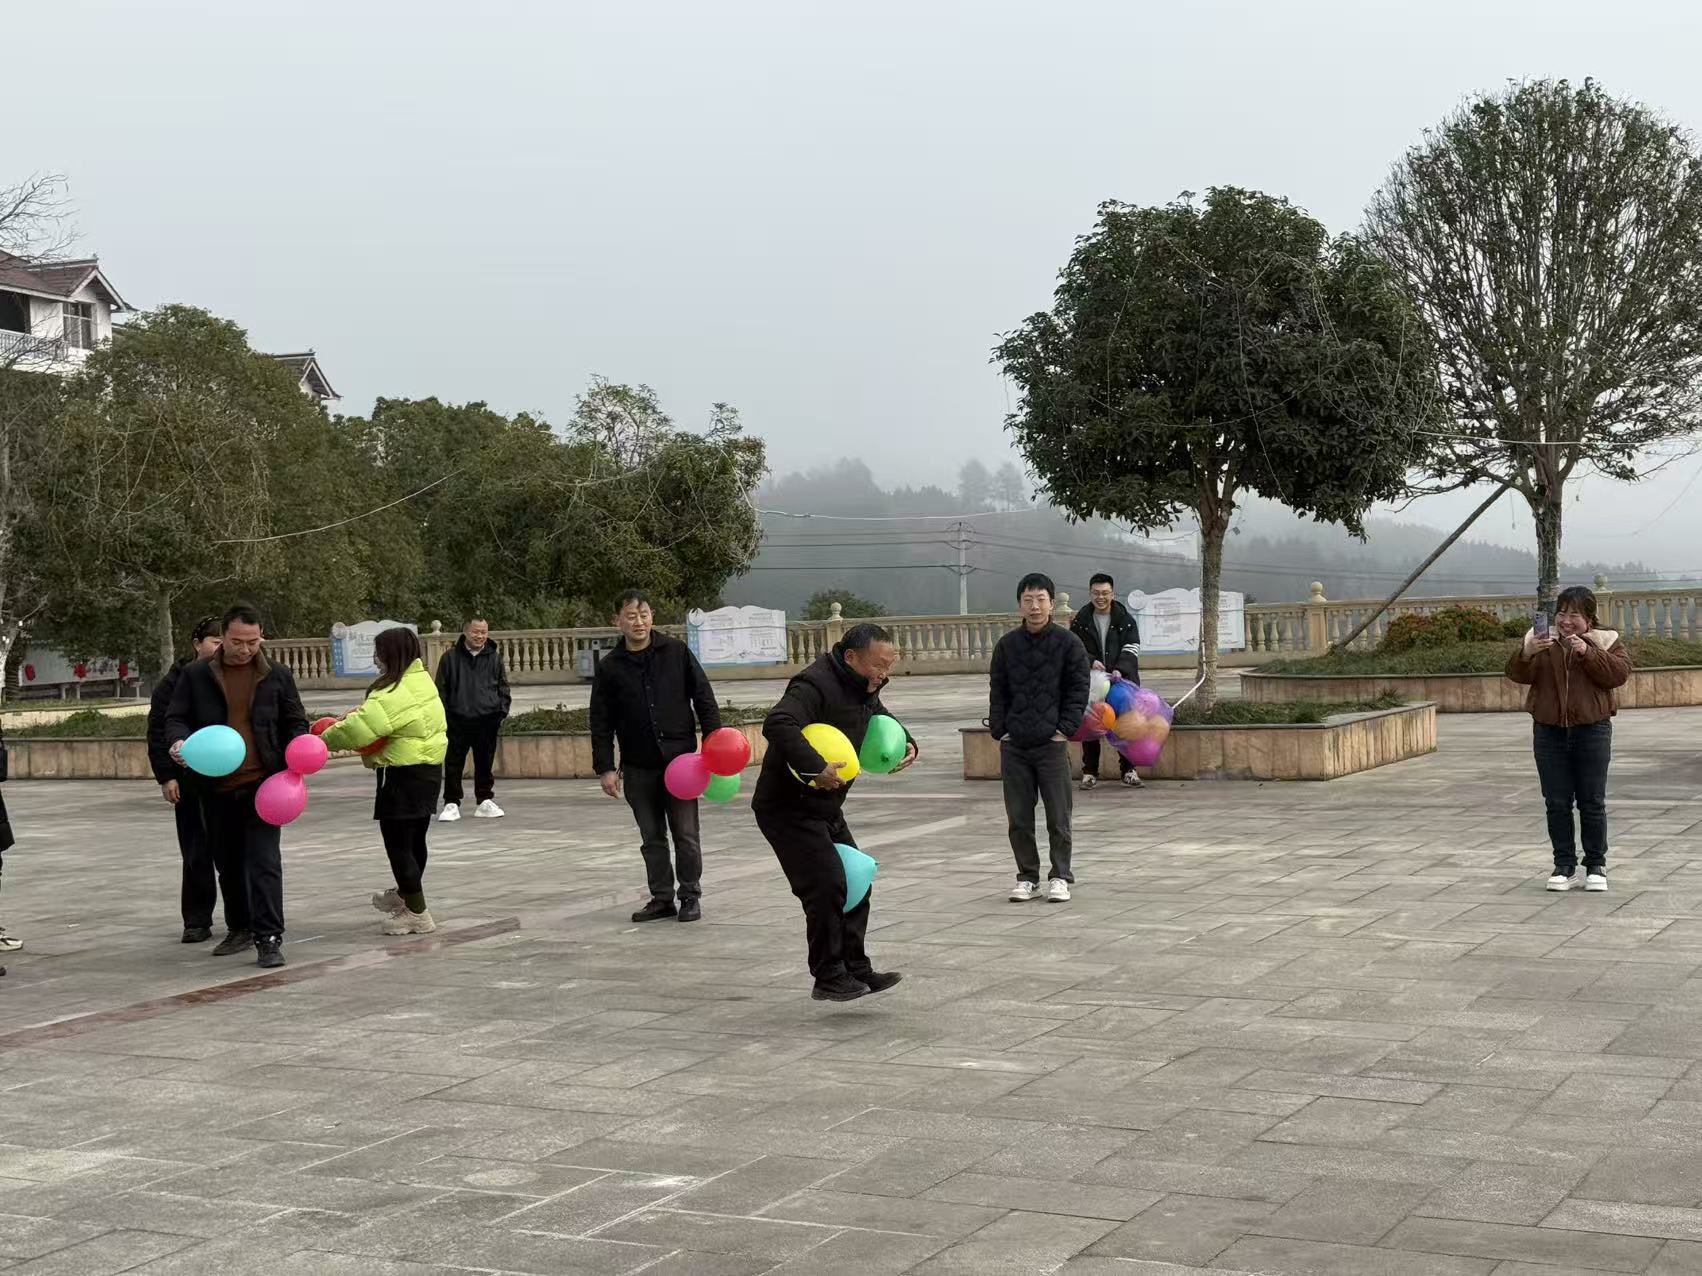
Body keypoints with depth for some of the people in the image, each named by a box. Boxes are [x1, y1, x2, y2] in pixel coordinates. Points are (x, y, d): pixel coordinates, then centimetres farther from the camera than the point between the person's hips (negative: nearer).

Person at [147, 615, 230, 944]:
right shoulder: (175, 682, 0)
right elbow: (158, 732, -1)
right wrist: (166, 776, -7)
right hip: (191, 783, -1)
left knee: (233, 853, 3)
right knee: (196, 854, 3)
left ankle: (240, 919, 14)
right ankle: (197, 921, 11)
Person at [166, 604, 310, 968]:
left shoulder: (277, 676, 4)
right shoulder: (195, 675, 4)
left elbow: (296, 722, 11)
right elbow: (176, 718, 6)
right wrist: (180, 741, -17)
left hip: (262, 783, -2)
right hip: (217, 786, 2)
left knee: (264, 860, -10)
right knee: (229, 861, 14)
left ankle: (269, 937, -10)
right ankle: (240, 928, 30)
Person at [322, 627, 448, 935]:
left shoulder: (395, 693, -23)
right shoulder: (421, 679, 8)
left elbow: (359, 728, -28)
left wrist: (326, 738, -11)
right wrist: (356, 712, -2)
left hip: (404, 776, -10)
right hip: (429, 768, 10)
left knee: (398, 844, -1)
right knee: (414, 840, 24)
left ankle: (418, 914, 2)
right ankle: (406, 895, 43)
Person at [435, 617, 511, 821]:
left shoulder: (494, 657, 7)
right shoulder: (451, 657, 2)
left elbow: (503, 686, 12)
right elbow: (441, 688, 4)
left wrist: (502, 710, 2)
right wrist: (443, 713, -2)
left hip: (487, 720, 2)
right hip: (458, 720, -2)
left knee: (485, 763, 9)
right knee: (453, 764, 0)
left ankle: (485, 801, 20)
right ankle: (451, 804, 8)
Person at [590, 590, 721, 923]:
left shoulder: (676, 652, 1)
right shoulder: (610, 667, 3)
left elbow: (703, 697, 4)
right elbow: (601, 722, 5)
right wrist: (605, 767, -1)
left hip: (680, 759, -2)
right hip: (638, 768, 2)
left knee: (686, 834, 1)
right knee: (652, 837, 8)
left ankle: (691, 896, 12)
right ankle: (662, 898, 17)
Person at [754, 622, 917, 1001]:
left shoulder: (863, 690, 8)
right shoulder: (816, 685, -24)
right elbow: (777, 725, -40)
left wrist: (905, 742, 11)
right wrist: (815, 767, -45)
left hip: (825, 809, 10)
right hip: (787, 809, -10)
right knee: (826, 886, -14)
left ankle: (856, 969, 19)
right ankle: (829, 978, -2)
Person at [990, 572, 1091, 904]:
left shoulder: (1068, 643, 0)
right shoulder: (1007, 645, 8)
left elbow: (1079, 690, 1)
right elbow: (997, 691, 12)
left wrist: (1066, 728, -8)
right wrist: (999, 730, 1)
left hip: (1052, 743, -3)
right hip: (1014, 746, 3)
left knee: (1058, 816, 1)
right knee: (1018, 818, 6)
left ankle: (1060, 877, 12)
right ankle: (1027, 877, 16)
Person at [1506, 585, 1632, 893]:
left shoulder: (1605, 641, 2)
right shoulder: (1541, 640, 6)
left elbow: (1620, 673, -13)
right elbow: (1517, 675, -4)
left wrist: (1588, 653, -24)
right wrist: (1526, 654, -24)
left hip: (1592, 730, -2)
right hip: (1549, 732, 2)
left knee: (1592, 802, 3)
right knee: (1557, 803, 4)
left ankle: (1596, 866, 12)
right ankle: (1564, 866, 11)